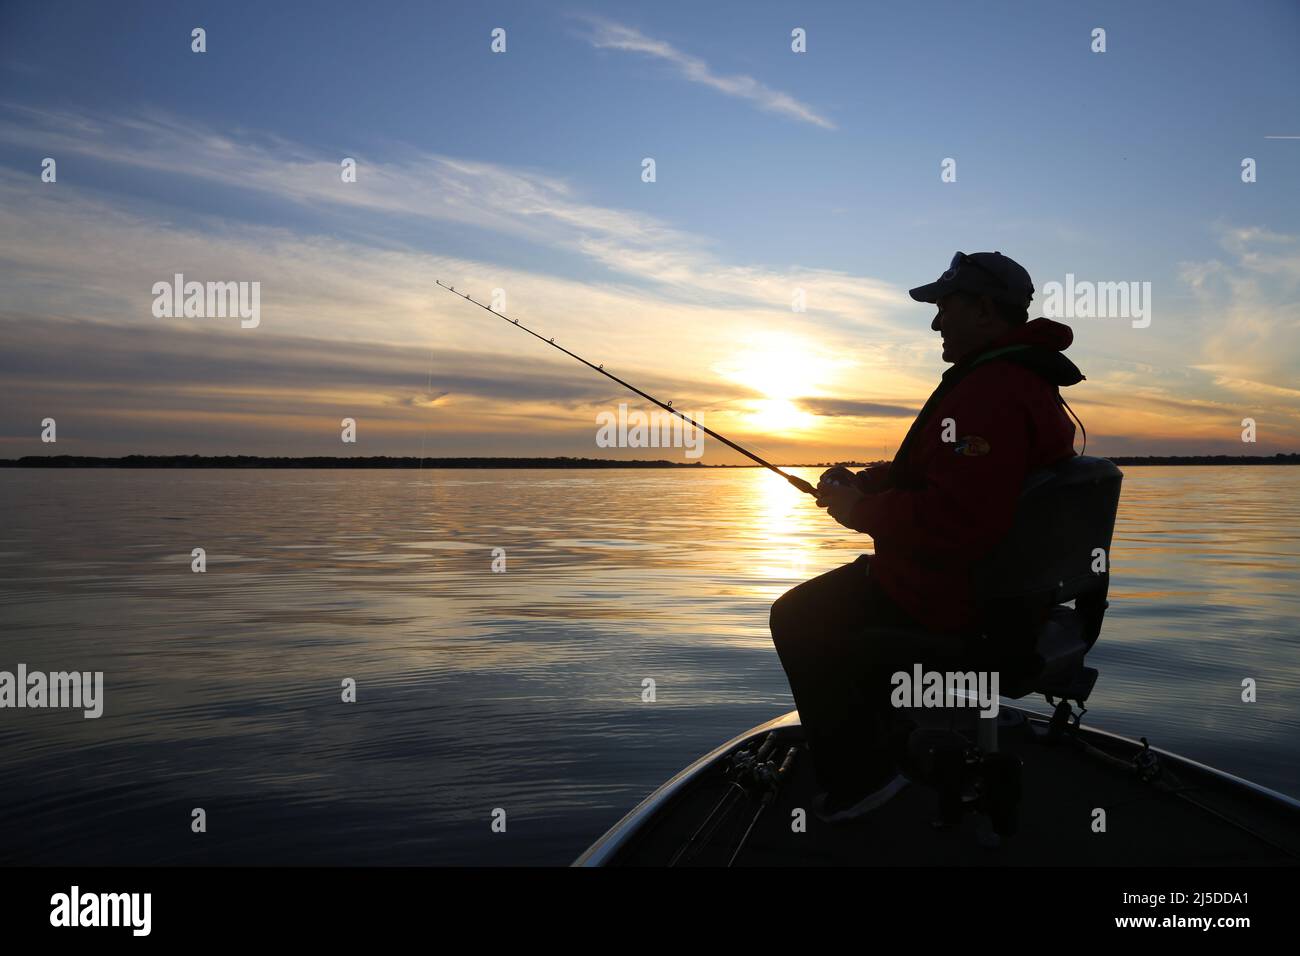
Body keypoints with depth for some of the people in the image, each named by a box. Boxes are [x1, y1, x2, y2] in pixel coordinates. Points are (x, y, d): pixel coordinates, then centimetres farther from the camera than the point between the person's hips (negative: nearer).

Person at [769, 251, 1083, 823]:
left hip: (953, 600, -11)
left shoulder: (989, 391, -26)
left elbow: (954, 522, -34)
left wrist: (860, 510, -20)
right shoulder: (1026, 379, 11)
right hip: (1003, 588, 11)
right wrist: (866, 482, 6)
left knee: (797, 618, 0)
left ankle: (858, 778, 8)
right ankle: (886, 731, 35)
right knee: (836, 596, 29)